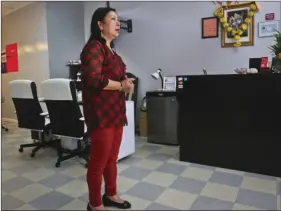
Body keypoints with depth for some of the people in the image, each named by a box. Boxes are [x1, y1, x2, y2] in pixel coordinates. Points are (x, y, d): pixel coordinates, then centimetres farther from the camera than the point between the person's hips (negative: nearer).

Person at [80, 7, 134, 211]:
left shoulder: (110, 50, 18)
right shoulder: (94, 47, -10)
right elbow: (93, 79, -23)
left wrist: (126, 82, 5)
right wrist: (121, 85, -11)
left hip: (115, 110, 9)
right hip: (101, 112, -9)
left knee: (112, 158, 17)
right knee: (99, 160, 3)